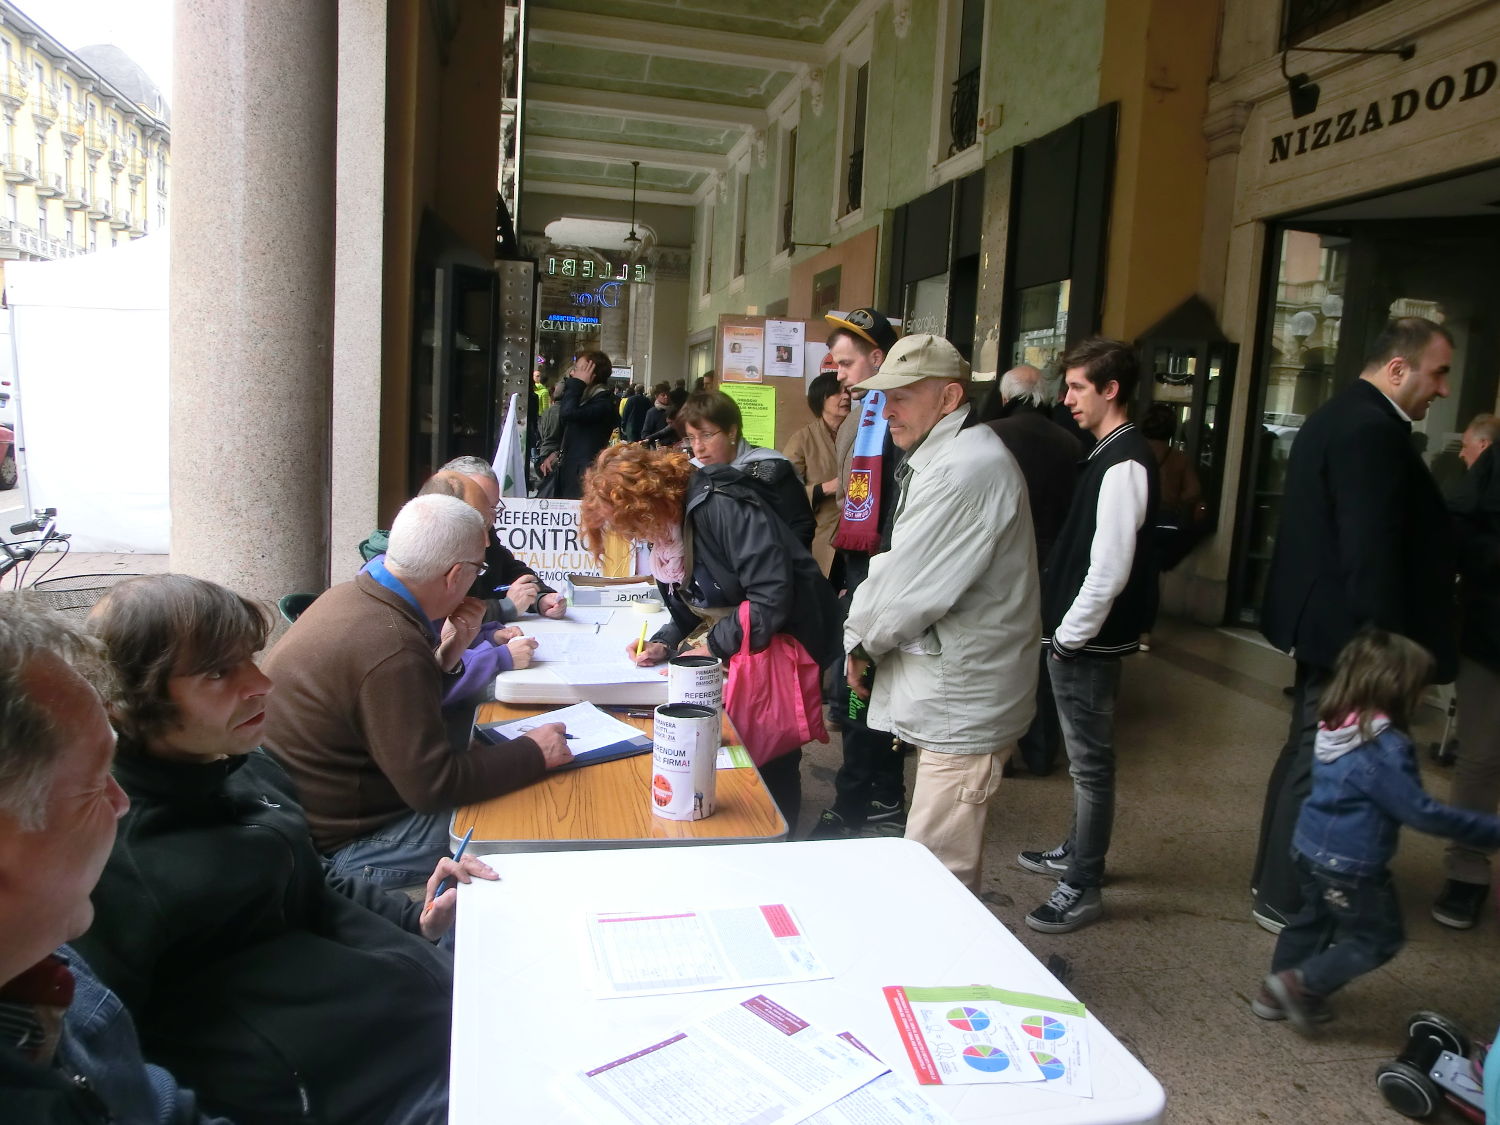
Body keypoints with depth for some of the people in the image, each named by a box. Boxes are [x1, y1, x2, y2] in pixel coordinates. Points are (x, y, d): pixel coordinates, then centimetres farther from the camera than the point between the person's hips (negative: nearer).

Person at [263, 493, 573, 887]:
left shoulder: (350, 596, -1)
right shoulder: (392, 650, -30)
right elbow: (434, 786, -25)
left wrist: (447, 654, 0)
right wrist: (534, 752, -16)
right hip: (337, 844, -10)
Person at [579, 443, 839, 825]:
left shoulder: (721, 506, -24)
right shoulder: (666, 529, 5)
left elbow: (772, 598, -29)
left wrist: (711, 647, -21)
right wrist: (665, 644, -6)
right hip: (732, 654, 8)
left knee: (772, 764, -1)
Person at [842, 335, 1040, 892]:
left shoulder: (966, 470, -21)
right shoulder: (947, 457, 15)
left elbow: (911, 583, -21)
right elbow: (902, 568, 17)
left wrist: (860, 641, -4)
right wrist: (867, 636, 5)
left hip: (964, 706, -10)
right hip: (955, 699, 10)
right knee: (946, 870, 20)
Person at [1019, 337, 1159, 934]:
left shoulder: (1124, 462, -19)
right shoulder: (1110, 452, 12)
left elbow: (1110, 569, -24)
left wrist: (1070, 634, -15)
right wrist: (1063, 630, 15)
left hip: (1088, 640, -10)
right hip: (1076, 635, 10)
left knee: (1090, 761, 1)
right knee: (1083, 755, 21)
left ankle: (1082, 886, 13)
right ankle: (1078, 849, 37)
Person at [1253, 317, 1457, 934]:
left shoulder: (1340, 415, 13)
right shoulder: (1373, 431, -21)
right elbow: (1372, 552, -25)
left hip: (1323, 620, 11)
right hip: (1351, 630, -11)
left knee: (1306, 753, 20)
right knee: (1323, 768, 1)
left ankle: (1275, 878, 33)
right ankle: (1284, 901, 15)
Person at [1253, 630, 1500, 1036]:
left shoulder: (1335, 727, -2)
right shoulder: (1385, 748, -27)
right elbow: (1421, 812, -23)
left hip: (1310, 847, 8)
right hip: (1351, 865, -8)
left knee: (1311, 920, 24)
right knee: (1380, 937, 13)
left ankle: (1277, 993, 34)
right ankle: (1302, 983, 9)